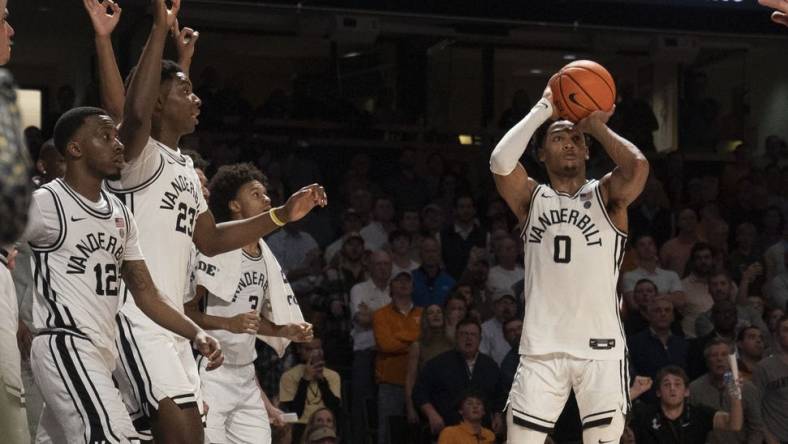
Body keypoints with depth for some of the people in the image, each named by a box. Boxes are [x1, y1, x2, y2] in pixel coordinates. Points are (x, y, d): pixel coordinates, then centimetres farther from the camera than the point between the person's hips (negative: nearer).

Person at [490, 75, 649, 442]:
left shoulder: (604, 196, 7)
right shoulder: (532, 198, 11)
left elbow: (638, 166, -16)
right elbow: (501, 161, -10)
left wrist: (597, 126, -2)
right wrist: (544, 109, -4)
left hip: (600, 345, -1)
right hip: (541, 346, 1)